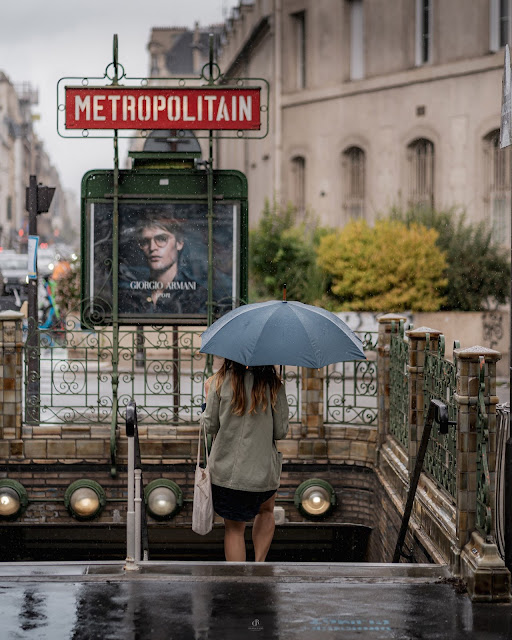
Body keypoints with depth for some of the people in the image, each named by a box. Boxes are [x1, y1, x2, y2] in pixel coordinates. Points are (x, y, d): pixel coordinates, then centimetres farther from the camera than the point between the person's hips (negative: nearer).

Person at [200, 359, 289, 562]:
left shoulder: (219, 381, -8)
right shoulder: (274, 385, -6)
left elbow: (210, 426, -2)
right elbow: (281, 432, -2)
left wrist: (208, 398, 14)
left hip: (226, 468, -1)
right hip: (263, 468, 1)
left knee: (234, 528, 13)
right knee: (266, 510, 29)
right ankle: (259, 565, 16)